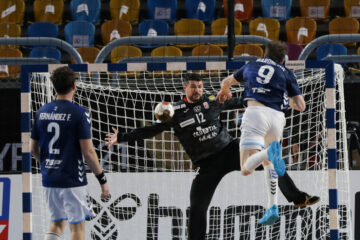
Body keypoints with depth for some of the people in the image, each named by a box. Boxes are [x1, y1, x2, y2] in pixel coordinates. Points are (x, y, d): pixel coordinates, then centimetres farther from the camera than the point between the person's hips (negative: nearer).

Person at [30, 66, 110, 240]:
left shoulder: (41, 112, 5)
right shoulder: (79, 114, -12)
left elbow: (33, 149, 11)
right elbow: (88, 152, -15)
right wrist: (102, 180, -7)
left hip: (49, 180, 6)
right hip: (72, 180, -6)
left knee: (57, 223, 17)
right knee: (77, 225, 4)